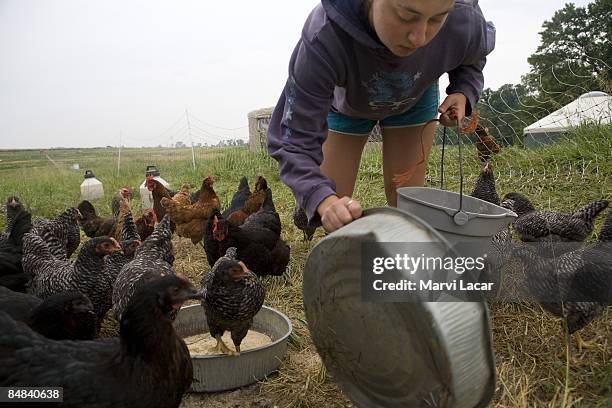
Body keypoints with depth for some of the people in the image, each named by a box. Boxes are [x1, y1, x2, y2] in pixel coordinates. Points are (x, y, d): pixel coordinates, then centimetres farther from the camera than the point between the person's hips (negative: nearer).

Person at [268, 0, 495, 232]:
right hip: (345, 104, -1)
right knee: (336, 217, -2)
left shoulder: (464, 23, -34)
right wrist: (325, 200, -57)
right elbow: (295, 140, -40)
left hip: (415, 101, 2)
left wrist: (463, 92, -26)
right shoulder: (324, 38, -44)